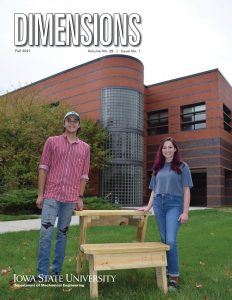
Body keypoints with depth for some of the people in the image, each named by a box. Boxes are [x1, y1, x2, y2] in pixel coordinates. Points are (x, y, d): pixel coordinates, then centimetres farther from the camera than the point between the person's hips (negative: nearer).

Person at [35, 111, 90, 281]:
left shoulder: (85, 148, 9)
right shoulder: (52, 141, 5)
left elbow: (83, 175, 9)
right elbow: (43, 168, 1)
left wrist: (80, 197, 5)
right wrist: (40, 194, -3)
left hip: (71, 197, 2)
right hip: (51, 195, -2)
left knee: (63, 234, 10)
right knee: (46, 233, -4)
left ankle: (57, 270, 21)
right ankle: (42, 273, 6)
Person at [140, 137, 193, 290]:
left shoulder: (182, 166, 3)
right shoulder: (158, 168, 15)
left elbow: (186, 190, -2)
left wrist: (185, 212, -9)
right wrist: (148, 206, 4)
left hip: (174, 204, -4)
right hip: (159, 204, 4)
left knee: (171, 241, -13)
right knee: (164, 240, 9)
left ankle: (174, 277, -6)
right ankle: (167, 270, 21)